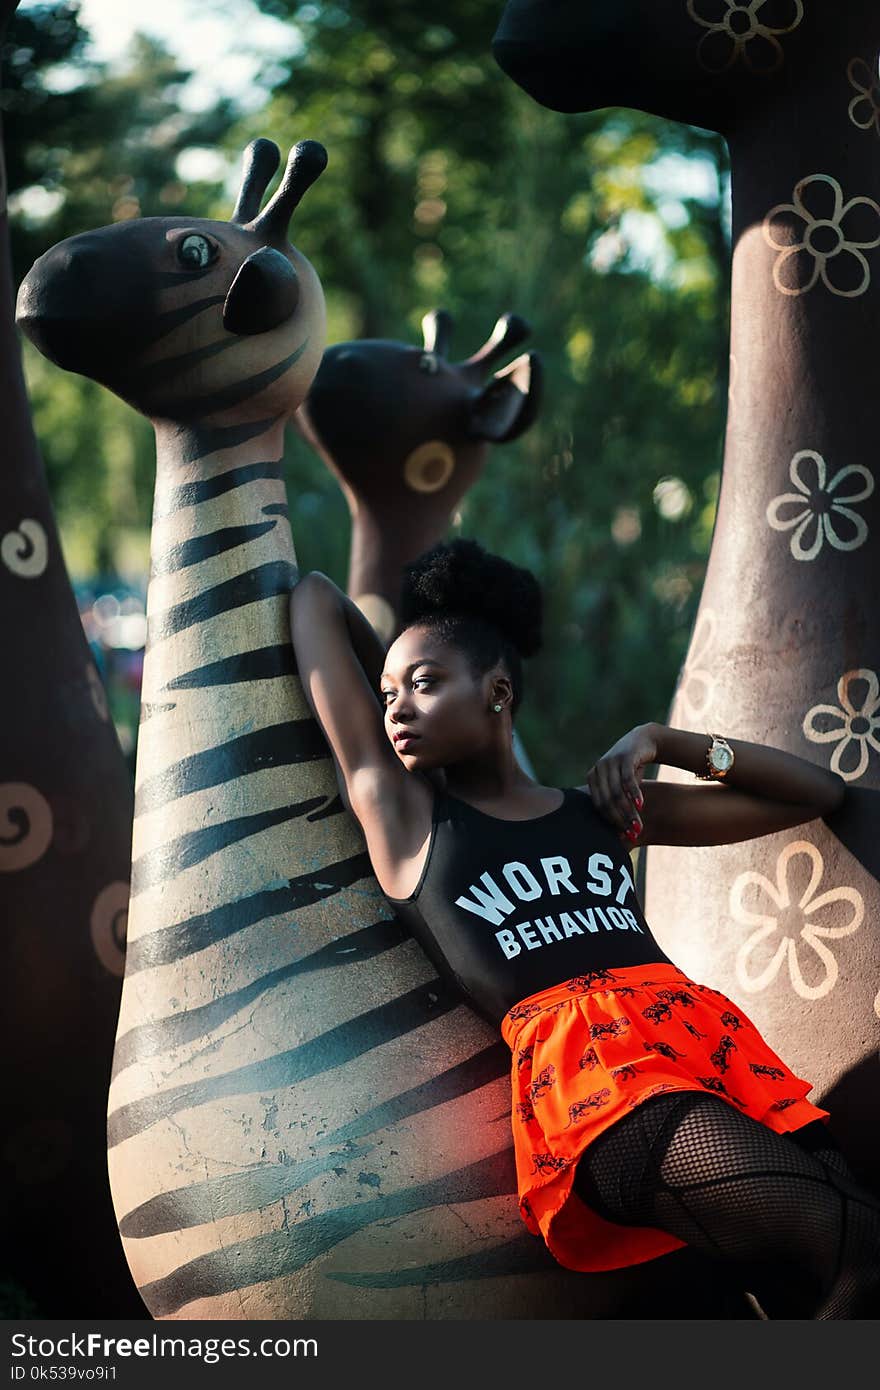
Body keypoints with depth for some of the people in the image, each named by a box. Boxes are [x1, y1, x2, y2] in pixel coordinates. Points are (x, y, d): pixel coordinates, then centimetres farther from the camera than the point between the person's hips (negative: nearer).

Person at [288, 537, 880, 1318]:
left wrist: (662, 743, 21)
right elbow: (317, 600, 21)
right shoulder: (397, 805, 14)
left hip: (709, 1041, 5)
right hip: (581, 1073, -5)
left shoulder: (607, 809, 23)